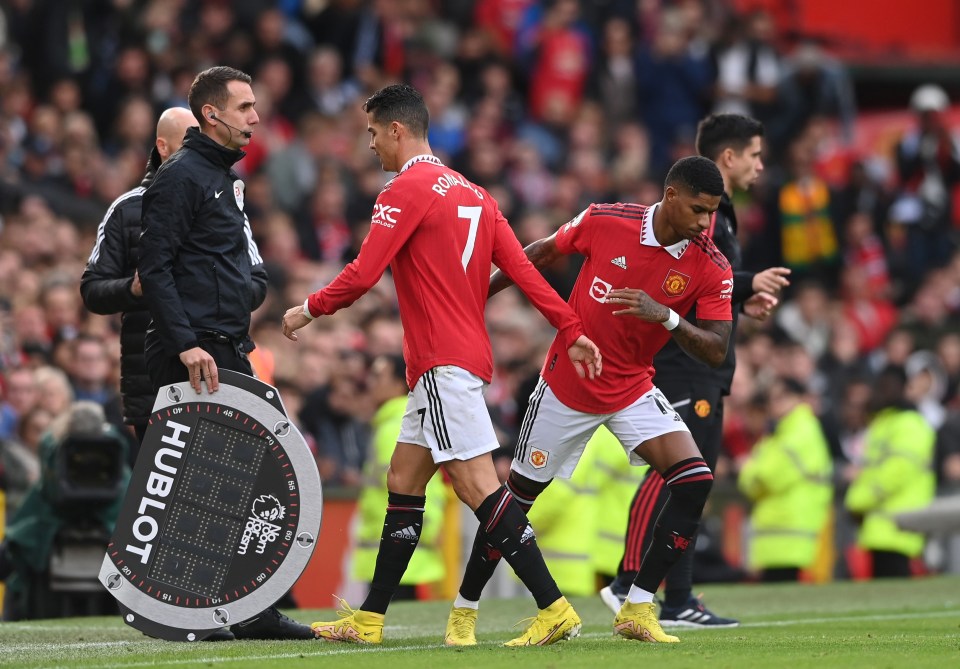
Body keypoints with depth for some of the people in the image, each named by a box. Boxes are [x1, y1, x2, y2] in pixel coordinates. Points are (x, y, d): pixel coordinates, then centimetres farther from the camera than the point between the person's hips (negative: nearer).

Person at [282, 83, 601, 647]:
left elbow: (364, 275, -14)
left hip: (444, 364, -10)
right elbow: (522, 267, 10)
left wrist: (310, 309, 1)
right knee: (402, 484, 13)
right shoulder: (472, 192, 16)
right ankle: (369, 621, 17)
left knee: (478, 485, -13)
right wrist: (572, 330, 7)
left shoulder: (407, 190, -10)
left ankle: (555, 609, -18)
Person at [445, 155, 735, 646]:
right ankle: (463, 611, 23)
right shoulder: (605, 221, -17)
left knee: (695, 483, -19)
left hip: (633, 389, 2)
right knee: (518, 494, 4)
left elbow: (716, 352, -17)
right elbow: (541, 253, 1)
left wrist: (666, 316, -33)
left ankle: (637, 609, -13)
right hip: (566, 387, -2)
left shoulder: (711, 268, -14)